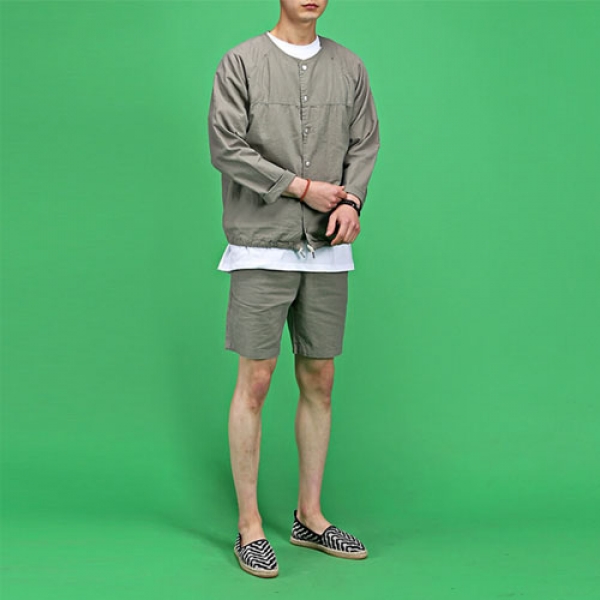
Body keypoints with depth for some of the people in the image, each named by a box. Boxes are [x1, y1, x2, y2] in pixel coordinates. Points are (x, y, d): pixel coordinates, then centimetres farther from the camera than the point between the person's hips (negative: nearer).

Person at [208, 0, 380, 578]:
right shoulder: (241, 62, 0)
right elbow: (226, 147, -8)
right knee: (255, 381, -3)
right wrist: (304, 188, -10)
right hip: (261, 250, -4)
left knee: (319, 382, 8)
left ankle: (309, 515, 22)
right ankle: (249, 526, 9)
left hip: (328, 251, 4)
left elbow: (364, 144, 11)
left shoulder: (348, 67, 13)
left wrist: (351, 202, -8)